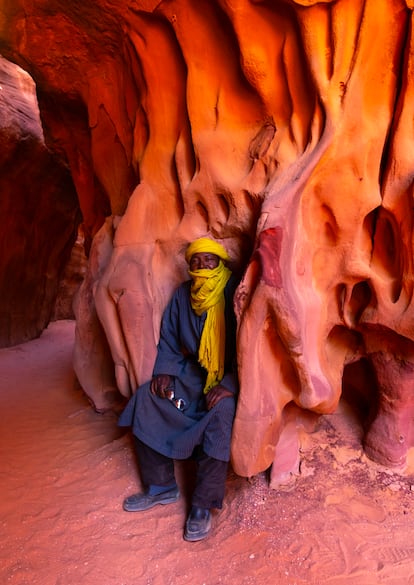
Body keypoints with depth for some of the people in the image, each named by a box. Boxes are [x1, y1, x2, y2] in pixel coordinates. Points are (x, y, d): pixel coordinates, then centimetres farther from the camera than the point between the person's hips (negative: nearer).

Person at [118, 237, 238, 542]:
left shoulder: (235, 294, -14)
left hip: (229, 378, -5)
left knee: (222, 410, -34)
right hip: (194, 375, 6)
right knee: (146, 397, -10)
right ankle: (161, 487, 2)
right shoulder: (183, 294, 3)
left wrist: (231, 384, -28)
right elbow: (168, 339, 11)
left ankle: (204, 505, -18)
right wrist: (165, 371, -5)